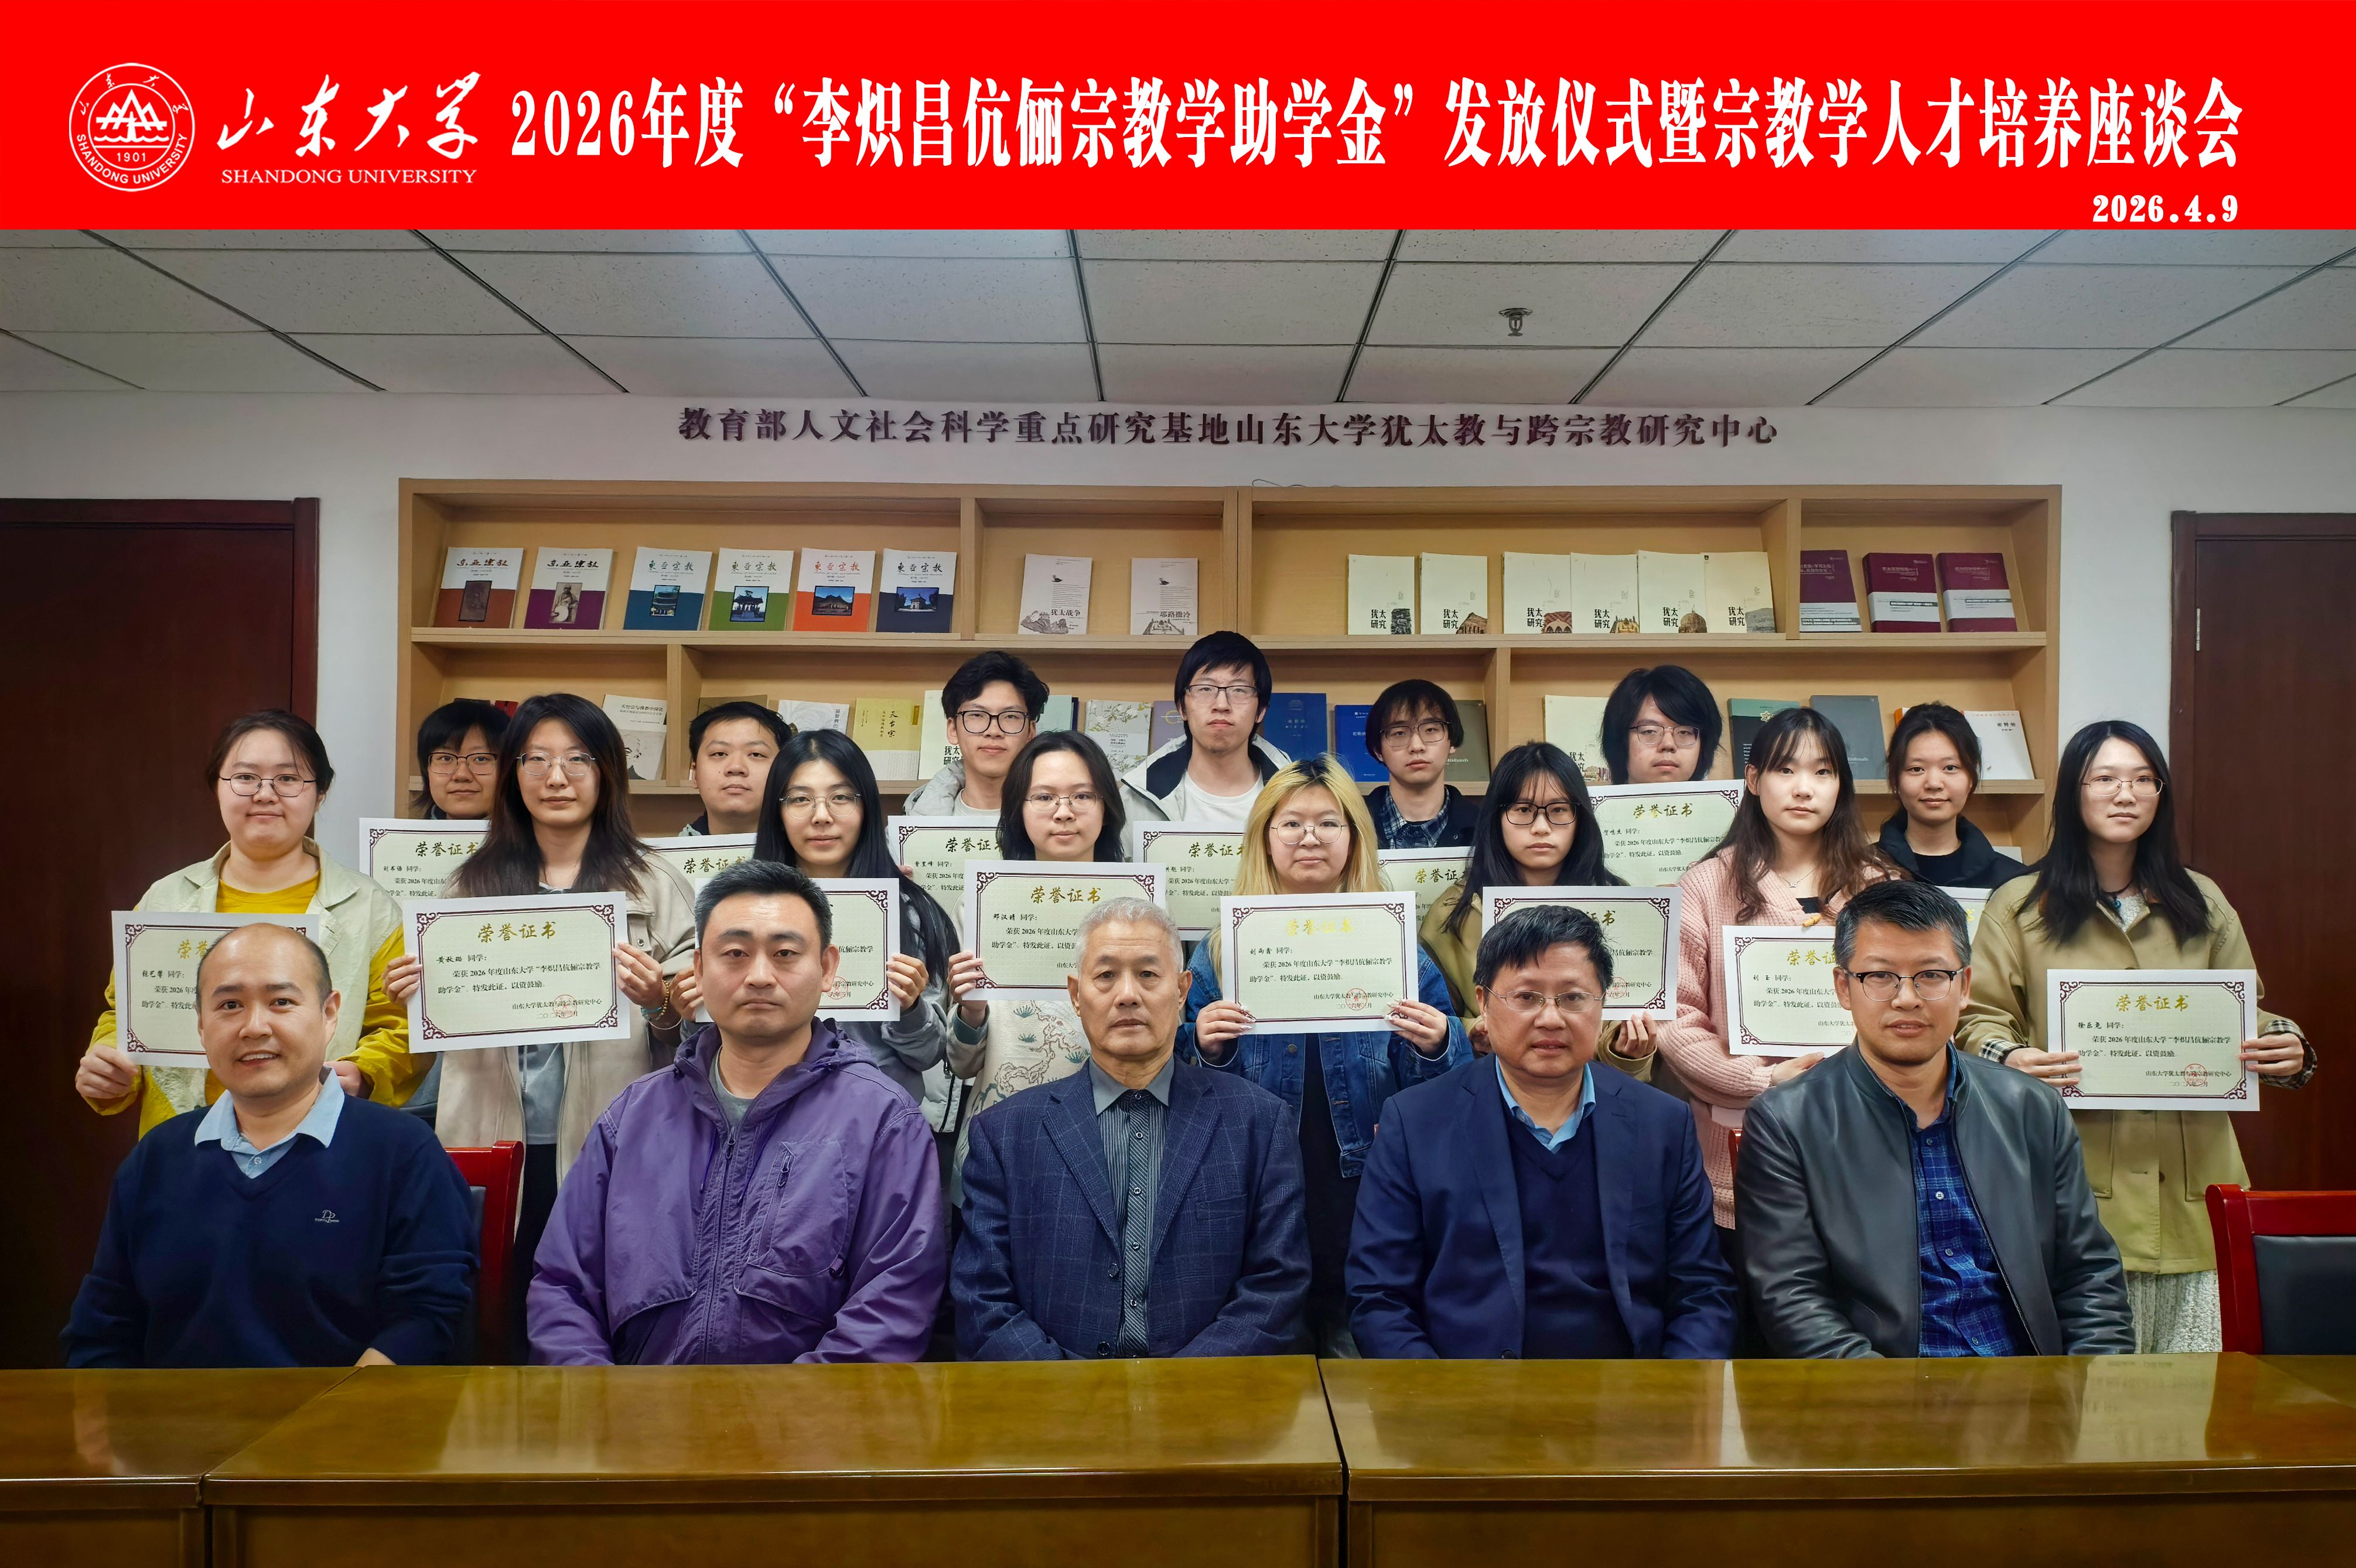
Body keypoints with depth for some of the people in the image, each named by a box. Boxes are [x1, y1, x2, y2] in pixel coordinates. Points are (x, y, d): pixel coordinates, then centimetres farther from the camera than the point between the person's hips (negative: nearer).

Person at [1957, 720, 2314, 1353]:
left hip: (2189, 1181, 3)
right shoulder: (2020, 905, 5)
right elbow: (1980, 1018, 3)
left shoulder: (2202, 902, 16)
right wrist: (2009, 1060, -17)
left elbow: (2245, 1014, 20)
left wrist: (2287, 1049, -1)